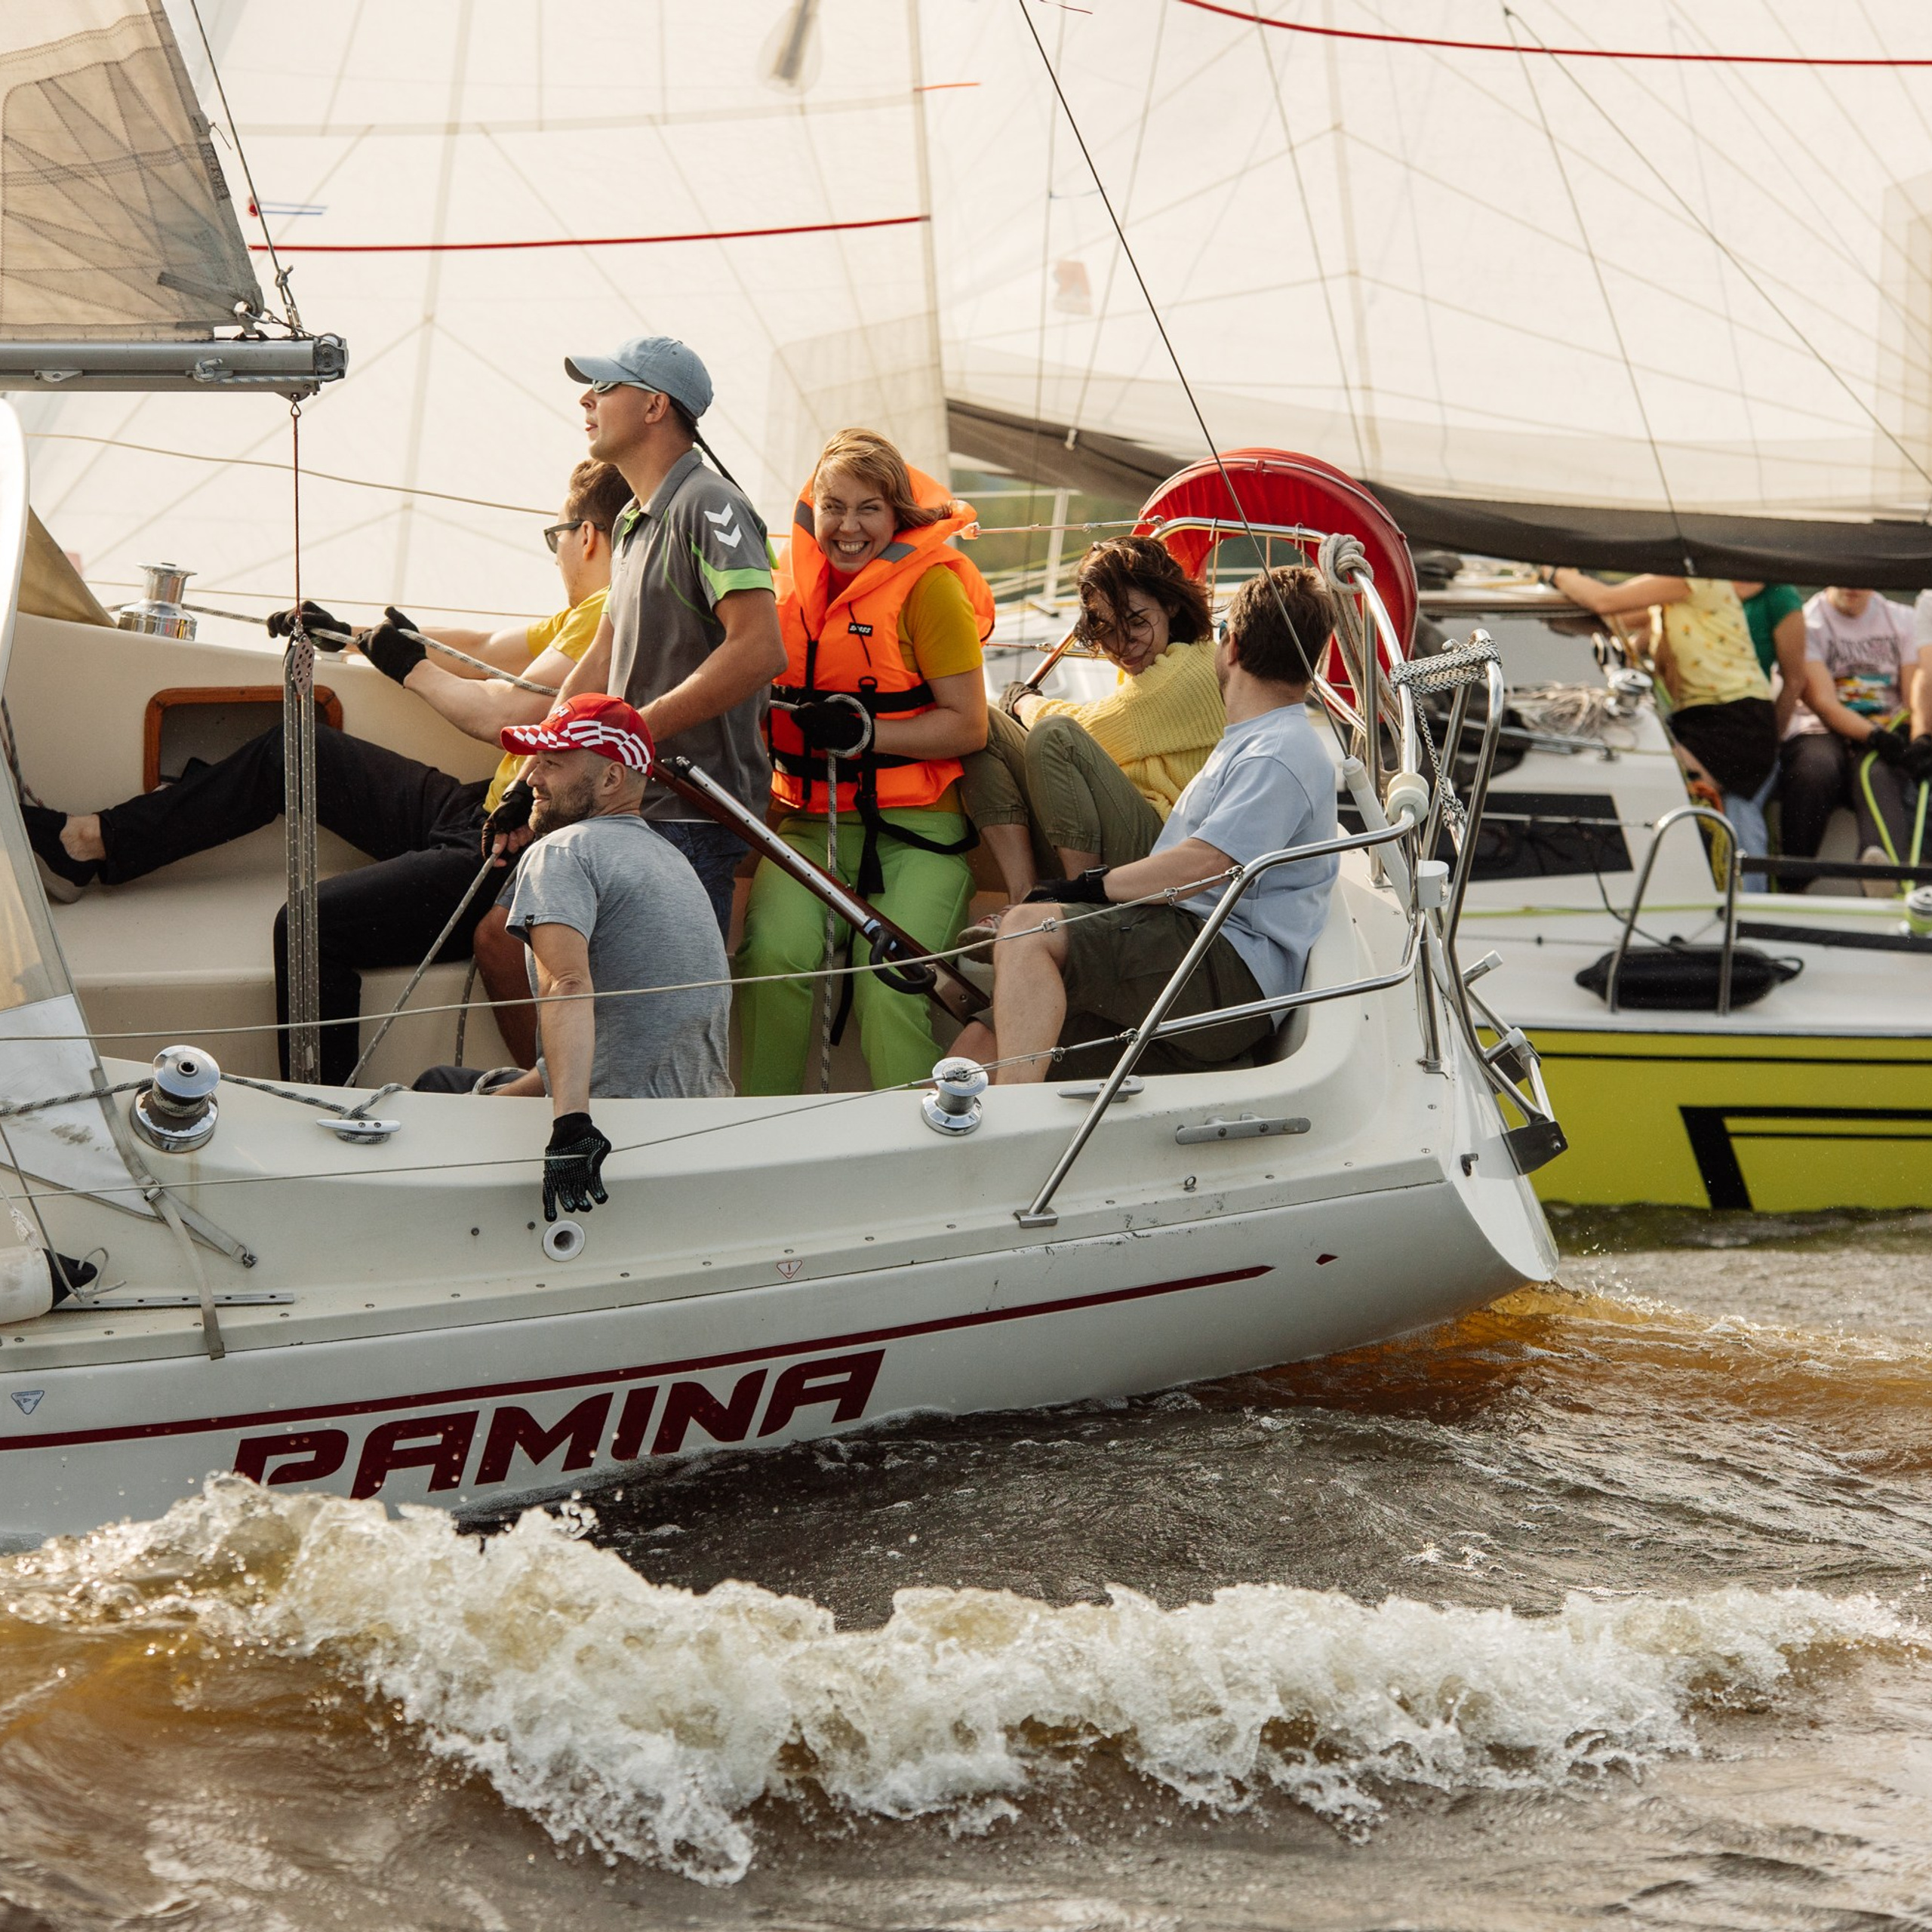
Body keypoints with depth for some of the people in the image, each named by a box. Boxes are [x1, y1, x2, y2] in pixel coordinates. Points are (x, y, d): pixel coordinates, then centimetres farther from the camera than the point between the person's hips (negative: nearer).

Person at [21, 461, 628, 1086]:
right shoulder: (582, 618, 16)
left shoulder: (605, 619, -15)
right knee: (293, 752, 16)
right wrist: (351, 636, 29)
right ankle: (88, 843, 20)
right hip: (482, 813, 11)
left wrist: (411, 665, -6)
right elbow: (486, 650, 27)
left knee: (315, 923, -26)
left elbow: (501, 715, -24)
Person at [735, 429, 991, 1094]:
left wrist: (865, 733, -19)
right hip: (807, 823, 4)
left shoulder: (929, 585, -4)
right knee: (775, 952, -24)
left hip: (913, 832, -4)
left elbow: (968, 725, -7)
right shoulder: (796, 583, 12)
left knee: (889, 991, -24)